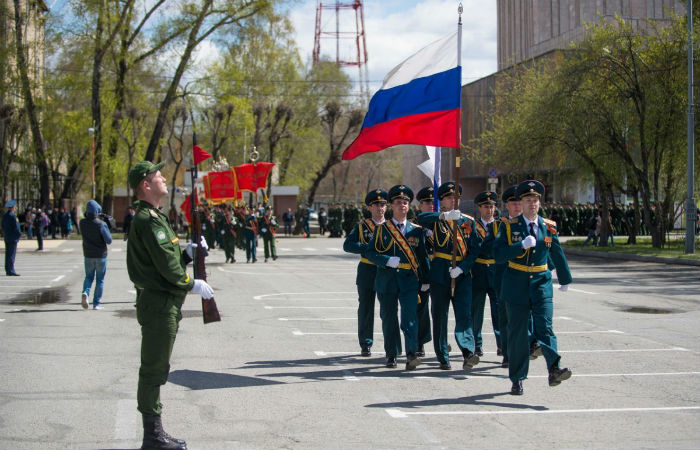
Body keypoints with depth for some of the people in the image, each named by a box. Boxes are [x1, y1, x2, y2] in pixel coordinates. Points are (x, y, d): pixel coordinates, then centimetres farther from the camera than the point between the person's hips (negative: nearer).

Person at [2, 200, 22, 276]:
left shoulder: (4, 215, 11)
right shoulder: (12, 216, -16)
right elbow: (16, 227, -18)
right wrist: (19, 234, -5)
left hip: (6, 238, 9)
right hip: (13, 238, -9)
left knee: (8, 254, 11)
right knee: (12, 254, -7)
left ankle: (8, 270, 15)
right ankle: (11, 271, -8)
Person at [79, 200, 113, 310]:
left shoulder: (82, 223, -6)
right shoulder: (101, 224, -18)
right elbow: (109, 240, -16)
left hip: (88, 255, 3)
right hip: (101, 255, -3)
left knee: (89, 277, 18)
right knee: (100, 279, 9)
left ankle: (85, 292, -10)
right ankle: (97, 303, 10)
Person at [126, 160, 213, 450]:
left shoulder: (154, 217, 19)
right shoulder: (148, 220, -15)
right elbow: (166, 265, -20)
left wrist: (189, 252, 4)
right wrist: (192, 284, -10)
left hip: (164, 304, 11)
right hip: (158, 303, -11)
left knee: (156, 369, 15)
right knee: (154, 369, -5)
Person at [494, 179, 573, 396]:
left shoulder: (549, 226, 7)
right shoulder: (509, 226, 0)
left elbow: (557, 254, 19)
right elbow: (498, 254, -10)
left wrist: (565, 279, 29)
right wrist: (522, 245, -21)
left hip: (541, 283, 1)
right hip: (516, 283, -1)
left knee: (544, 325, -14)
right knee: (517, 331, 2)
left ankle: (554, 370, -27)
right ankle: (517, 379, 10)